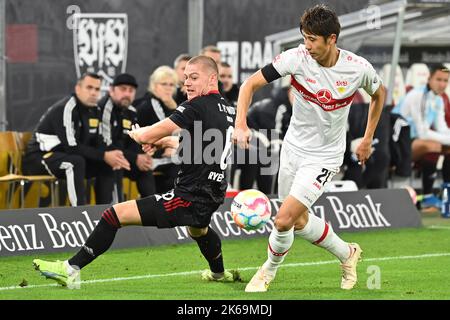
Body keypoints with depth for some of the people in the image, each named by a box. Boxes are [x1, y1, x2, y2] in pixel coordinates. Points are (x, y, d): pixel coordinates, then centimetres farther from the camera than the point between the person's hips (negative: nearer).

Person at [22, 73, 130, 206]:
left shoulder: (94, 111, 7)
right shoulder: (65, 109, -22)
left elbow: (97, 143, 7)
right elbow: (71, 147, -27)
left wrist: (112, 156, -15)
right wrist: (104, 156, -25)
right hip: (39, 158, -9)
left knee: (107, 165, -1)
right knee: (76, 162, -36)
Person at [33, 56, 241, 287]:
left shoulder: (196, 107, -17)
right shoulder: (227, 110, 10)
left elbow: (146, 136, -20)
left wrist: (136, 133, 4)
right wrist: (163, 141, 14)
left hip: (190, 197, -9)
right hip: (212, 196, 9)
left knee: (116, 214, -11)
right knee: (197, 228, 45)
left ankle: (71, 269, -10)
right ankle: (219, 273, 68)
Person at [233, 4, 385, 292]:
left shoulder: (359, 68, -16)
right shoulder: (297, 58, -17)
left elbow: (379, 94, 7)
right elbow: (251, 84, -14)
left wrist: (367, 140, 10)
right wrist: (241, 124, -30)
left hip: (324, 157, -3)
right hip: (293, 147, 3)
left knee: (284, 219, -14)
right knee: (299, 221, 15)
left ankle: (269, 271, 14)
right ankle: (347, 254, 40)